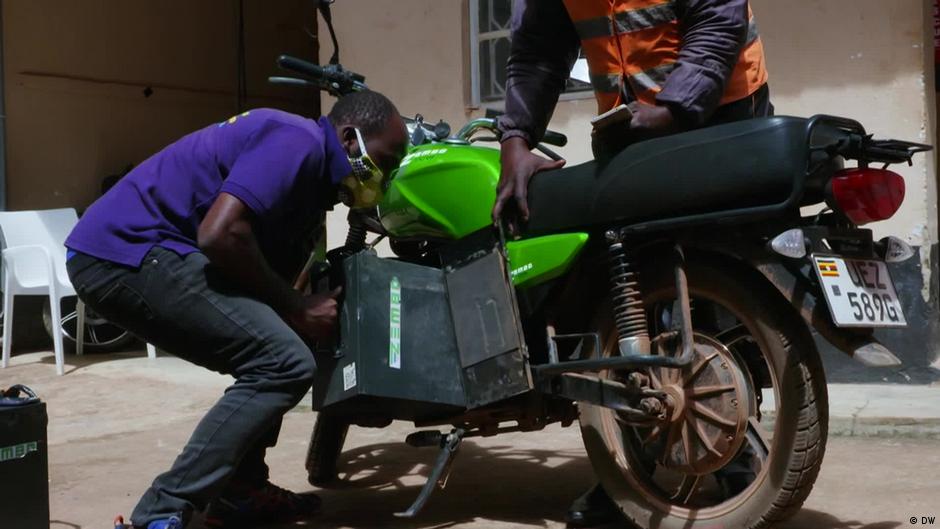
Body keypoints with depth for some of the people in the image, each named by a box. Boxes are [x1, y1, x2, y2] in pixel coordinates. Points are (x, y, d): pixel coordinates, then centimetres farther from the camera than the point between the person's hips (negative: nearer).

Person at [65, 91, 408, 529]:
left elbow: (270, 274, 20)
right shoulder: (298, 142, -11)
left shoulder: (312, 180, 20)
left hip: (120, 255, 11)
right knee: (284, 363, -15)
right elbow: (219, 235, -23)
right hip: (128, 251, -11)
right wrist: (296, 308, -11)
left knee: (268, 353, 19)